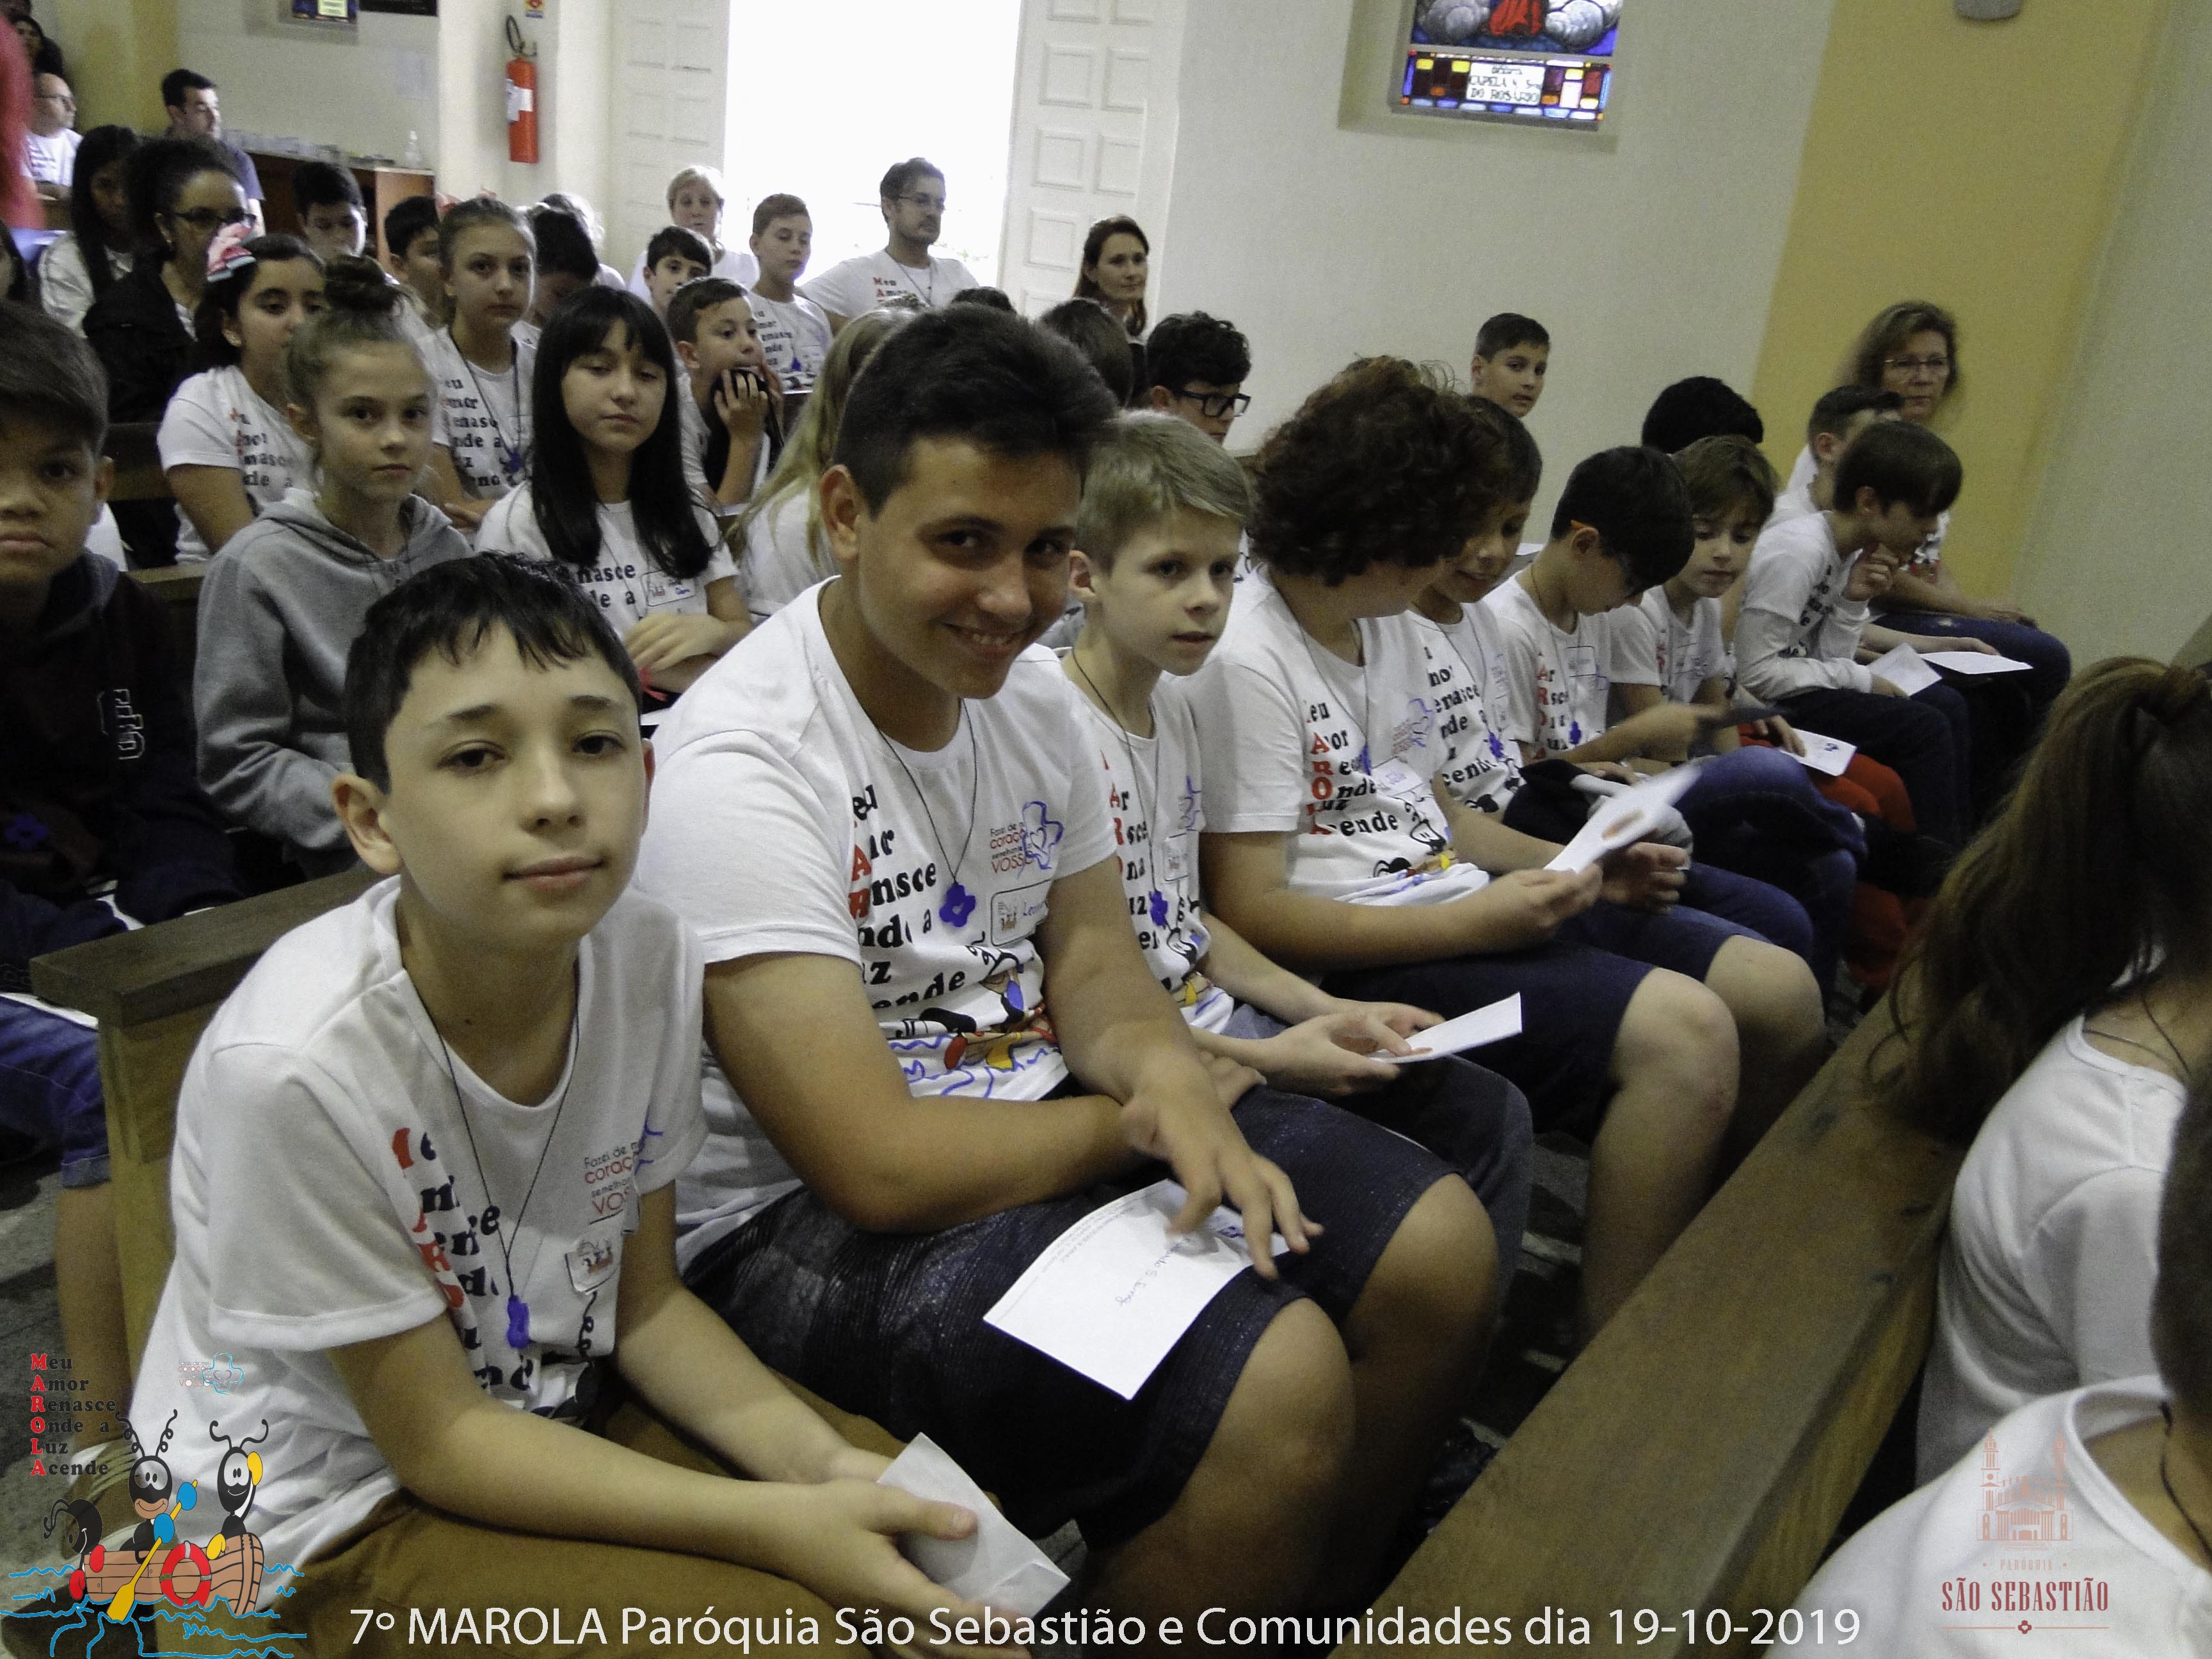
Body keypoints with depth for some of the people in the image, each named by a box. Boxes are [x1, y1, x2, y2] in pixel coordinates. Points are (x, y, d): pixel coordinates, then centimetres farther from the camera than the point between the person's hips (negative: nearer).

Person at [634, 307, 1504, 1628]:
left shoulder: (1033, 689, 2)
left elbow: (1091, 956, 6)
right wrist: (1130, 1125, -12)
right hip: (801, 1220, -7)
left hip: (1028, 1114, 8)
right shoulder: (740, 766, -23)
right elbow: (880, 1166, -25)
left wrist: (1166, 1070, -17)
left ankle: (1326, 1610, 22)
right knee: (1275, 1383, -27)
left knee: (1437, 1247, 0)